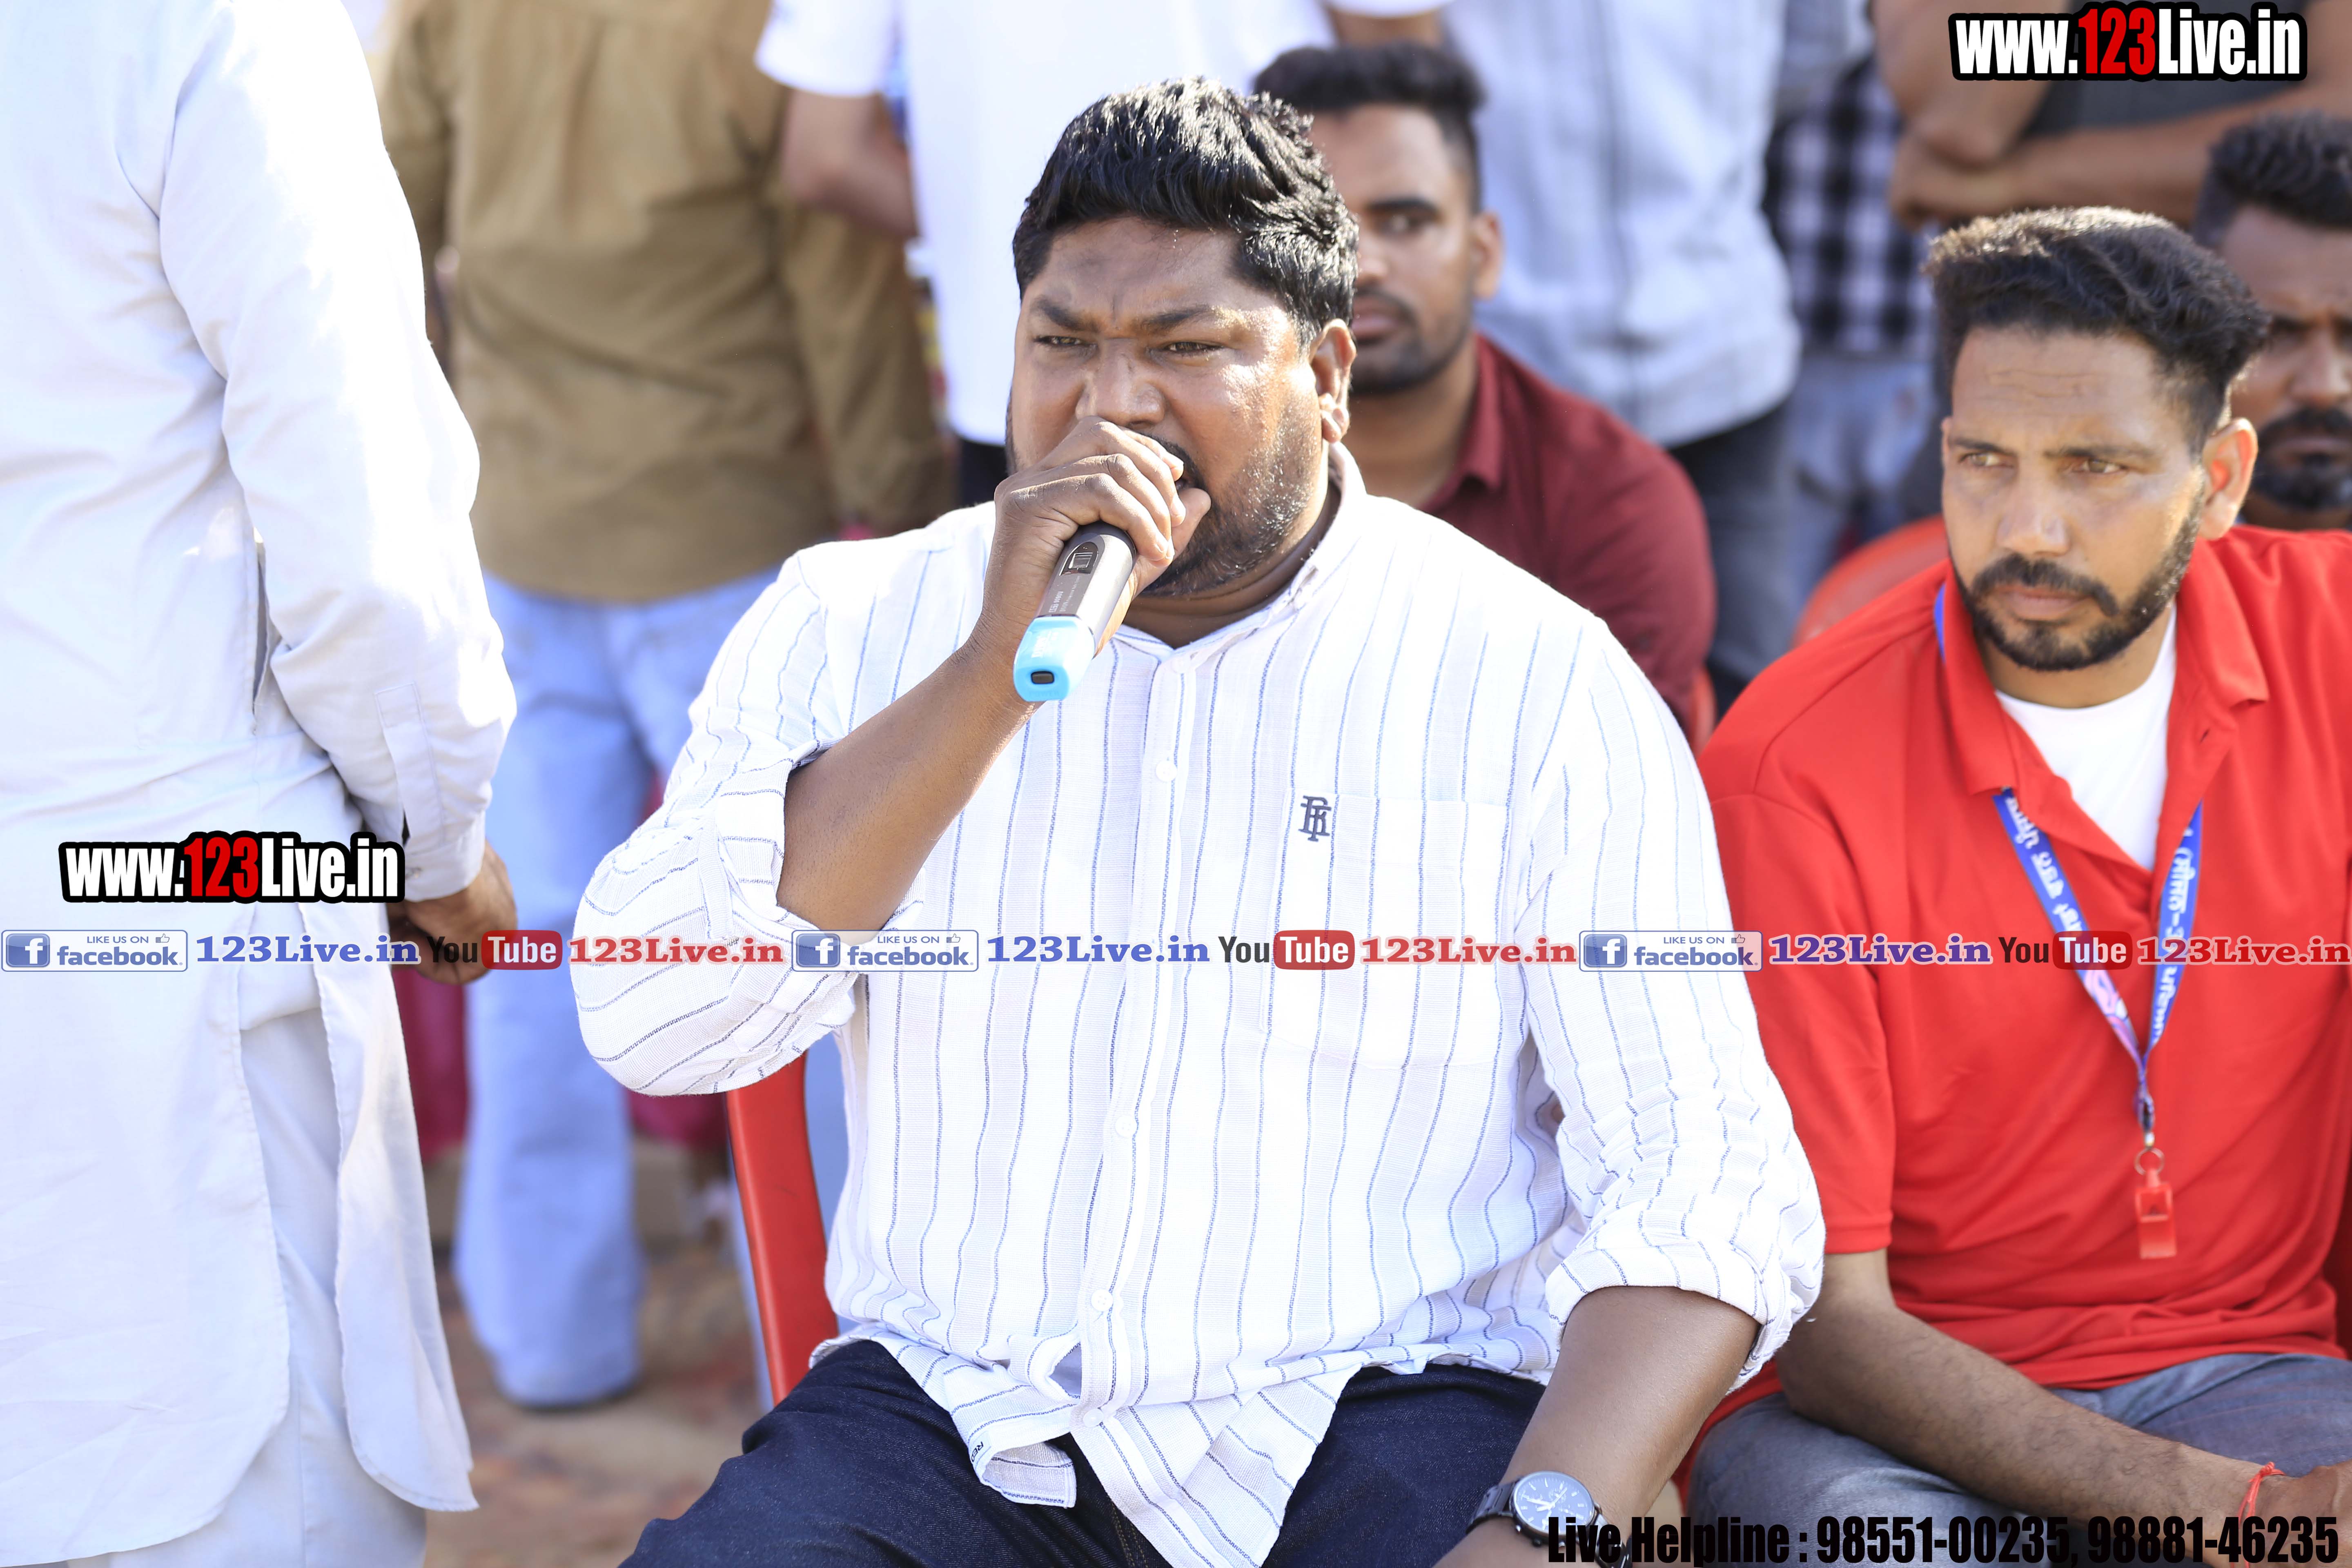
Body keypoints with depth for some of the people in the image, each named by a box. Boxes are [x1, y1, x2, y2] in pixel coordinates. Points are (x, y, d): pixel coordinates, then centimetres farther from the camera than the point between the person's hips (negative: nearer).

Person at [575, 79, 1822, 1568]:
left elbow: (1708, 1186, -6)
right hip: (951, 1423, 2)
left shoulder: (1538, 681, 0)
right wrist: (1000, 669, -13)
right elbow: (650, 1022, -7)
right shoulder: (855, 624, 7)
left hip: (1376, 1427, -2)